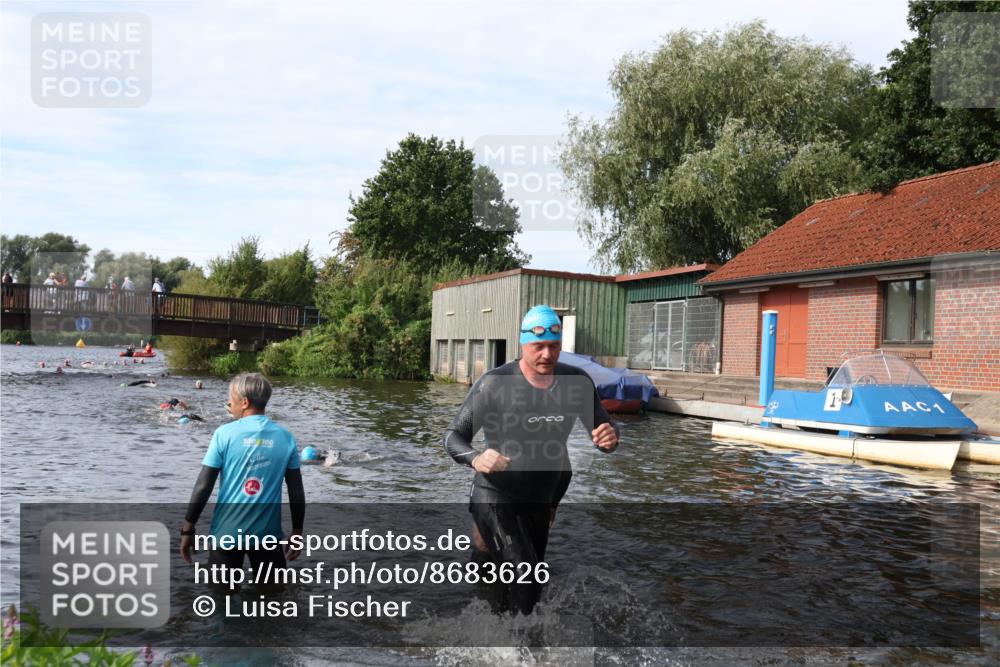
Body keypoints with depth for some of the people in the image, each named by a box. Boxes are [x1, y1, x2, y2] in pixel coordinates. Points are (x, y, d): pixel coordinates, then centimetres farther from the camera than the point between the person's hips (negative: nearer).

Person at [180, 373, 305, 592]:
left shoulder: (225, 434, -9)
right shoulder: (285, 437, -2)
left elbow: (203, 486, -9)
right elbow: (296, 492, 0)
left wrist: (188, 529, 1)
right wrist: (297, 532, 10)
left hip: (227, 532, -1)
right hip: (268, 533, 2)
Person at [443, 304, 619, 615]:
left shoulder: (577, 382, -6)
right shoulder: (495, 383, -18)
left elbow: (603, 432, 3)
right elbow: (453, 436, -15)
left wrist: (609, 438, -22)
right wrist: (476, 459, -37)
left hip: (539, 502, 5)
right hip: (494, 497, -5)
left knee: (531, 587, 18)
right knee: (524, 577, -22)